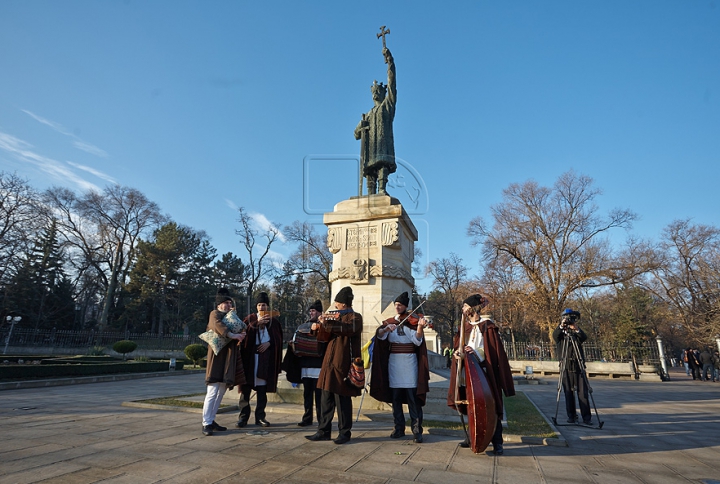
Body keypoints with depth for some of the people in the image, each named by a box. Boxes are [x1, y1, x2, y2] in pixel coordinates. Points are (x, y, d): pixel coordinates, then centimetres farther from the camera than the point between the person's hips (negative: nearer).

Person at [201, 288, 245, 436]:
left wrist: (240, 334, -7)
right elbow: (217, 324, -23)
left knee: (221, 392, 10)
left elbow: (237, 330, 15)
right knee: (212, 392, -9)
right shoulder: (215, 314, -1)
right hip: (217, 356, -8)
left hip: (227, 358, 8)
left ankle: (211, 420, 18)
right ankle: (206, 424, -4)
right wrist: (231, 335, -33)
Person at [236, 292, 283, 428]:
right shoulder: (250, 318, 8)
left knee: (262, 388, 5)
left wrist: (269, 343, -9)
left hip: (266, 357, 1)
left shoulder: (273, 321, 10)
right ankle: (243, 417, 8)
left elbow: (278, 338, 8)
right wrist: (257, 323, -16)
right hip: (249, 355, -1)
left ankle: (260, 417, 14)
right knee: (246, 387, -2)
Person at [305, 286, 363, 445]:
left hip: (343, 365, -7)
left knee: (342, 399, 1)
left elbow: (348, 328, -26)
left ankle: (345, 432, 15)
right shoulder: (336, 317, 18)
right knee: (326, 399, 10)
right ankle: (323, 431, 20)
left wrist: (327, 323, -28)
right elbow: (327, 337, 17)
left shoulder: (355, 317, -4)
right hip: (329, 363, 7)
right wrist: (319, 327, -3)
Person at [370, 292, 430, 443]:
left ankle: (417, 431, 3)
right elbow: (379, 335, -10)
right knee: (395, 397, 9)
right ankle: (399, 428, 21)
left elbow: (418, 341, -14)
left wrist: (420, 327, -30)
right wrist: (387, 329, -31)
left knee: (413, 397, -4)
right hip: (393, 362, 3)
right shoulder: (389, 322, 7)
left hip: (409, 362, -3)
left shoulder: (412, 322, 0)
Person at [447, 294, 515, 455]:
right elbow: (458, 345, 8)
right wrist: (457, 353, -14)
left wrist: (477, 352, -23)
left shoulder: (487, 326, -7)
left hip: (485, 372, -5)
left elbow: (494, 350, -10)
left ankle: (497, 443, 10)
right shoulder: (465, 327, 9)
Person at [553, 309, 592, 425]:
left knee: (583, 393, -2)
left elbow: (584, 338, -11)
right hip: (566, 367, -1)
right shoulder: (560, 333, 7)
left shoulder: (578, 332, 10)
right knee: (568, 393, 2)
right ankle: (571, 416, 11)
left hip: (578, 366, 1)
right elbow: (554, 335, -16)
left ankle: (587, 417, 4)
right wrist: (561, 326, -31)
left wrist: (577, 329, -29)